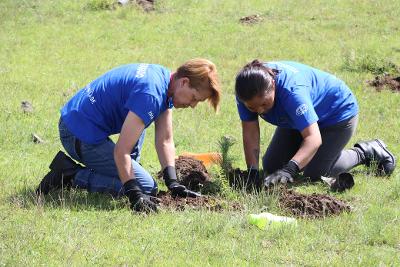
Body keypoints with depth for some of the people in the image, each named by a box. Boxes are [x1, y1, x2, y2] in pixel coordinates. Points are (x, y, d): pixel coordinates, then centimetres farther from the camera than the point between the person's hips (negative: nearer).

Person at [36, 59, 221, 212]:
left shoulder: (164, 79, 6)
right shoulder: (150, 94, -25)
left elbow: (165, 141, 7)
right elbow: (121, 151, -27)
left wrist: (173, 184, -3)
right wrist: (135, 195, -30)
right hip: (80, 136, -10)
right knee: (147, 187, -7)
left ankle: (127, 169, 23)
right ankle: (71, 176, -9)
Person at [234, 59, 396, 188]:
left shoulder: (291, 89, -45)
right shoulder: (247, 91, -27)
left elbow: (313, 138, -49)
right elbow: (250, 133, -24)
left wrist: (290, 170, -60)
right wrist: (253, 172, -36)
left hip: (338, 111, -7)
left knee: (314, 174, -9)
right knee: (271, 167, 5)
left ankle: (367, 153, 12)